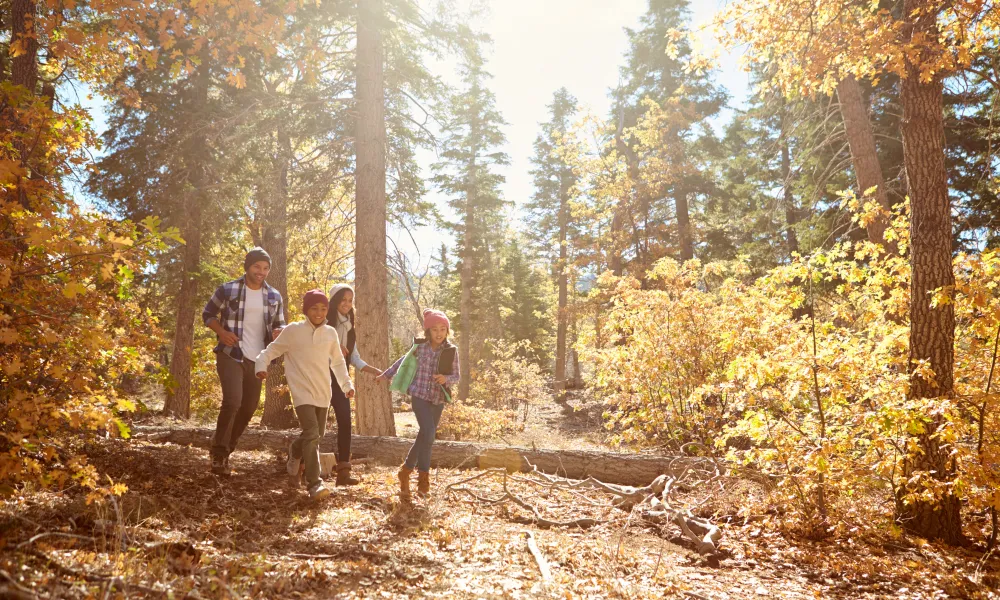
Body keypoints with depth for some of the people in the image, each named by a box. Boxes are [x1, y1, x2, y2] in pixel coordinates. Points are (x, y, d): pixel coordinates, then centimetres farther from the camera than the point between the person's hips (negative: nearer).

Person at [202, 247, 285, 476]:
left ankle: (226, 449, 28)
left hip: (257, 359, 5)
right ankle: (219, 453, -5)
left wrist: (279, 332, -9)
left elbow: (280, 324, 16)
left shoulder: (274, 296, 7)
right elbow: (207, 314, 4)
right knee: (232, 401, -20)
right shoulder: (227, 290, -4)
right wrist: (221, 332, -14)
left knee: (249, 407, 9)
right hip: (231, 354, -5)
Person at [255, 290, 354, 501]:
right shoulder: (293, 330, -7)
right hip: (302, 391, -5)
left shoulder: (331, 333, 4)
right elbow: (271, 350, 1)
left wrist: (347, 384, 11)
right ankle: (314, 484, -15)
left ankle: (295, 453, 50)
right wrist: (261, 364, -17)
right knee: (312, 434, -18)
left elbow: (338, 362, 17)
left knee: (317, 434, 18)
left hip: (323, 392, 5)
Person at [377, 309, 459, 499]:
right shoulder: (420, 346, -4)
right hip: (419, 395, -2)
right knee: (428, 433, -18)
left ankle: (406, 472, 27)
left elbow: (456, 376, 1)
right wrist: (387, 374, 23)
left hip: (438, 399, 2)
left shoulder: (451, 351, -3)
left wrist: (446, 378, -21)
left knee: (424, 436, 8)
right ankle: (423, 477, -6)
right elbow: (404, 361, 14)